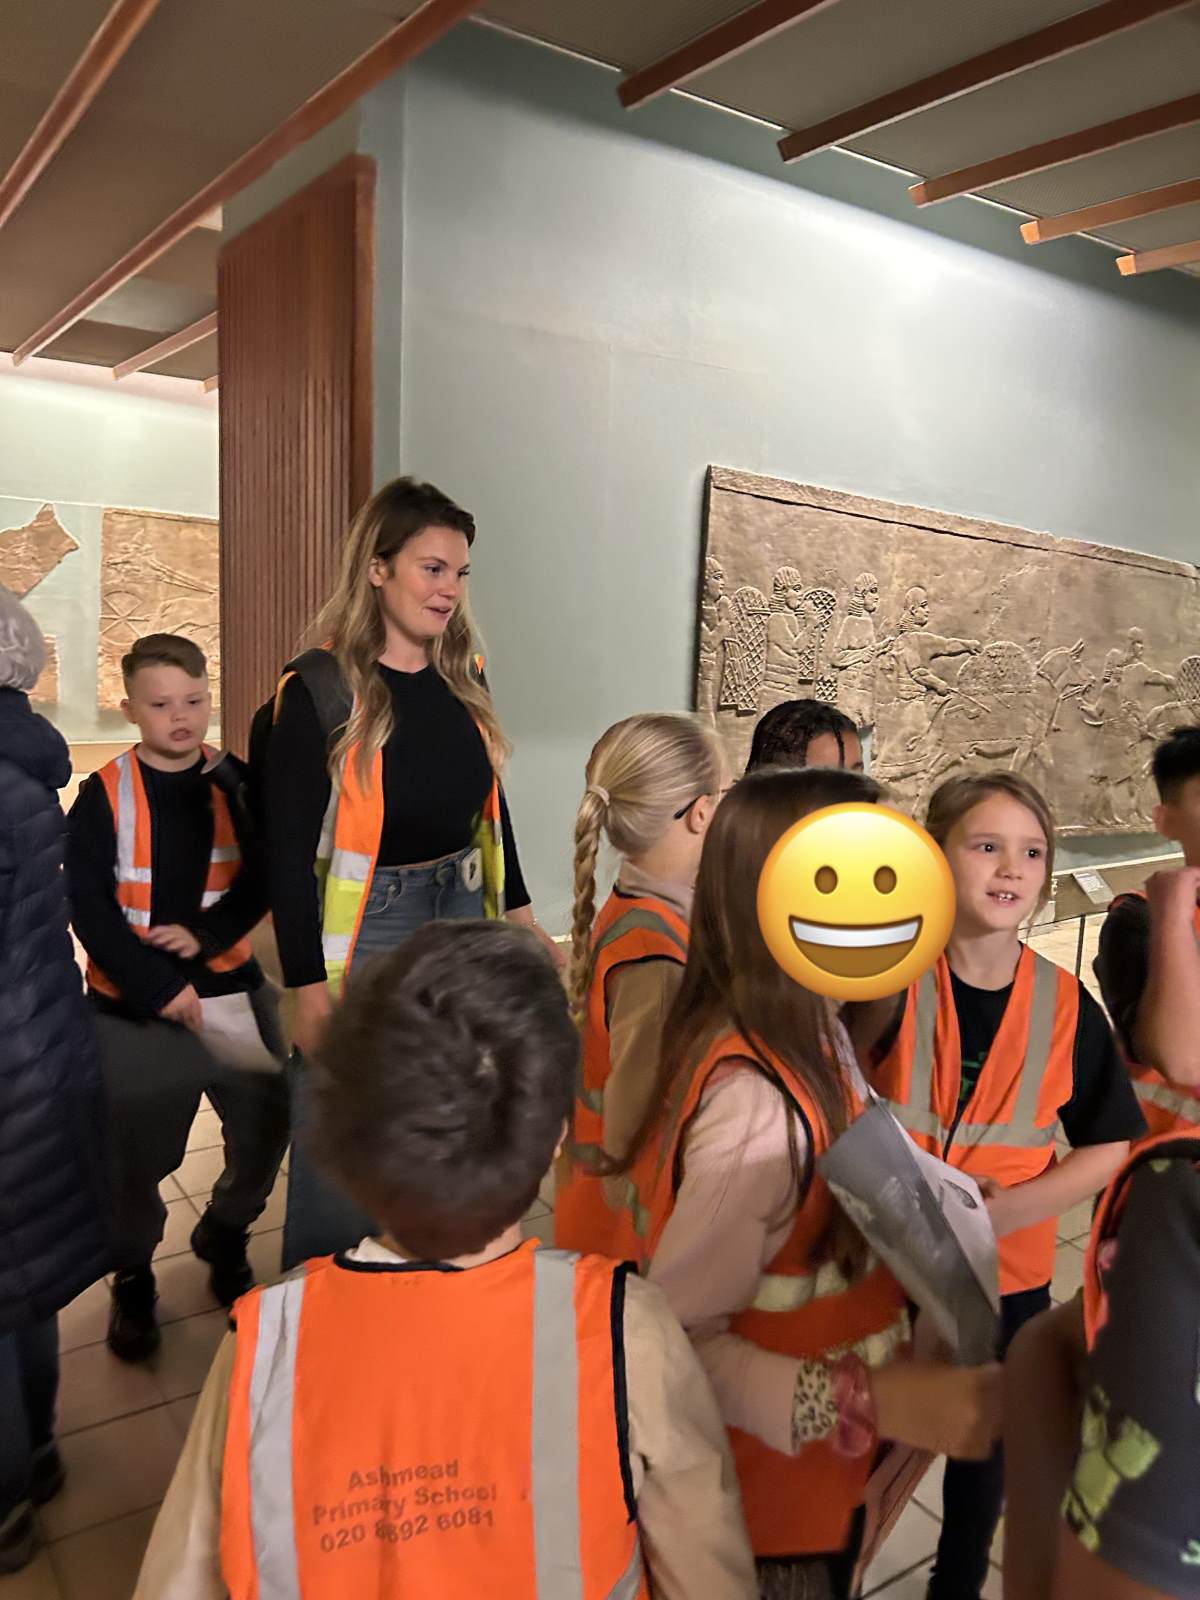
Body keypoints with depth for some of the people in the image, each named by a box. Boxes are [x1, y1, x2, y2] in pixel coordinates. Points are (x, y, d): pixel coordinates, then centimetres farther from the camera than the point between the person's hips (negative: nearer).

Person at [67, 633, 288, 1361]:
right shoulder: (104, 794, -6)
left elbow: (264, 878, -1)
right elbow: (87, 907, -10)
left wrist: (204, 933, -18)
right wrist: (158, 988, -16)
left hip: (231, 990, 3)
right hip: (133, 1004, -2)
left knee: (266, 1125, 9)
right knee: (136, 1151, 5)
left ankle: (224, 1236, 37)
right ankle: (133, 1280, 32)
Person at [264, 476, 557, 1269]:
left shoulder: (465, 677, 4)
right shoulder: (321, 690, -13)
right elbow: (289, 849, -12)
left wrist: (520, 916, 13)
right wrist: (309, 987, -13)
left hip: (463, 913, 6)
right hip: (367, 925, -5)